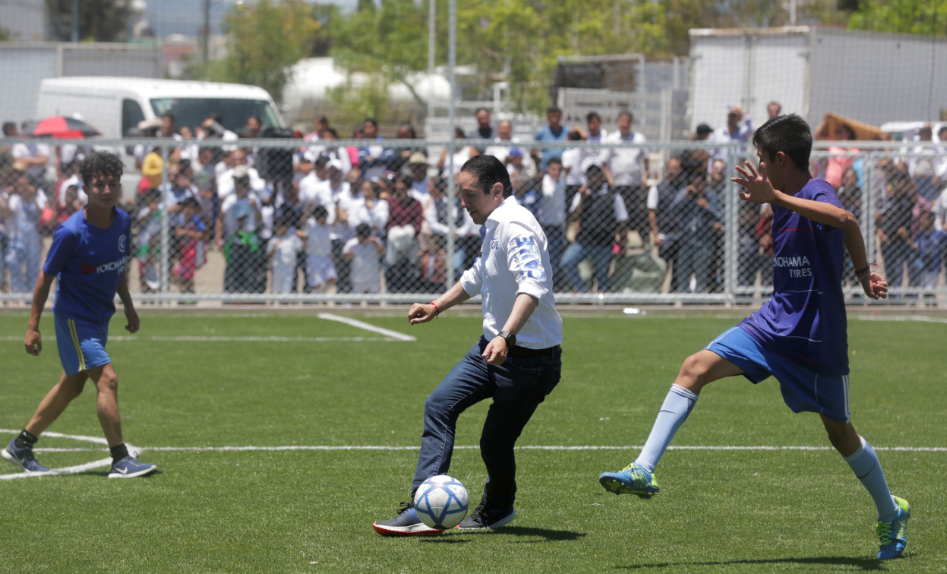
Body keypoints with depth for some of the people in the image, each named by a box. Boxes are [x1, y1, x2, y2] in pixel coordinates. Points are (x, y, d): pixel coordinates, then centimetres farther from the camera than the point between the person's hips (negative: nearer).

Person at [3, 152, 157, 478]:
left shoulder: (122, 222, -1)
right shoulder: (71, 232, -21)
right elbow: (46, 277, -12)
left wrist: (128, 305, 18)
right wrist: (33, 326, -11)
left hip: (100, 317, 8)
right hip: (74, 316, -8)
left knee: (71, 387, 15)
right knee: (107, 379, -17)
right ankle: (121, 461, -13)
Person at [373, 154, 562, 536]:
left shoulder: (515, 226, -21)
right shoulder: (492, 226, 11)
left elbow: (533, 285, -37)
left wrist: (506, 337, -48)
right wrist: (437, 307, 36)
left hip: (530, 357, -10)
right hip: (493, 346, 10)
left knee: (495, 443, -2)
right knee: (439, 406, -1)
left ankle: (497, 510, 27)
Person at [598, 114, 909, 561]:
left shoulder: (816, 193, -17)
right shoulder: (786, 202, 9)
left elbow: (844, 219, -41)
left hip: (818, 335, -7)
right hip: (777, 319, 7)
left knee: (839, 430, 6)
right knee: (696, 366, -10)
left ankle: (891, 514, 30)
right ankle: (644, 470, -14)